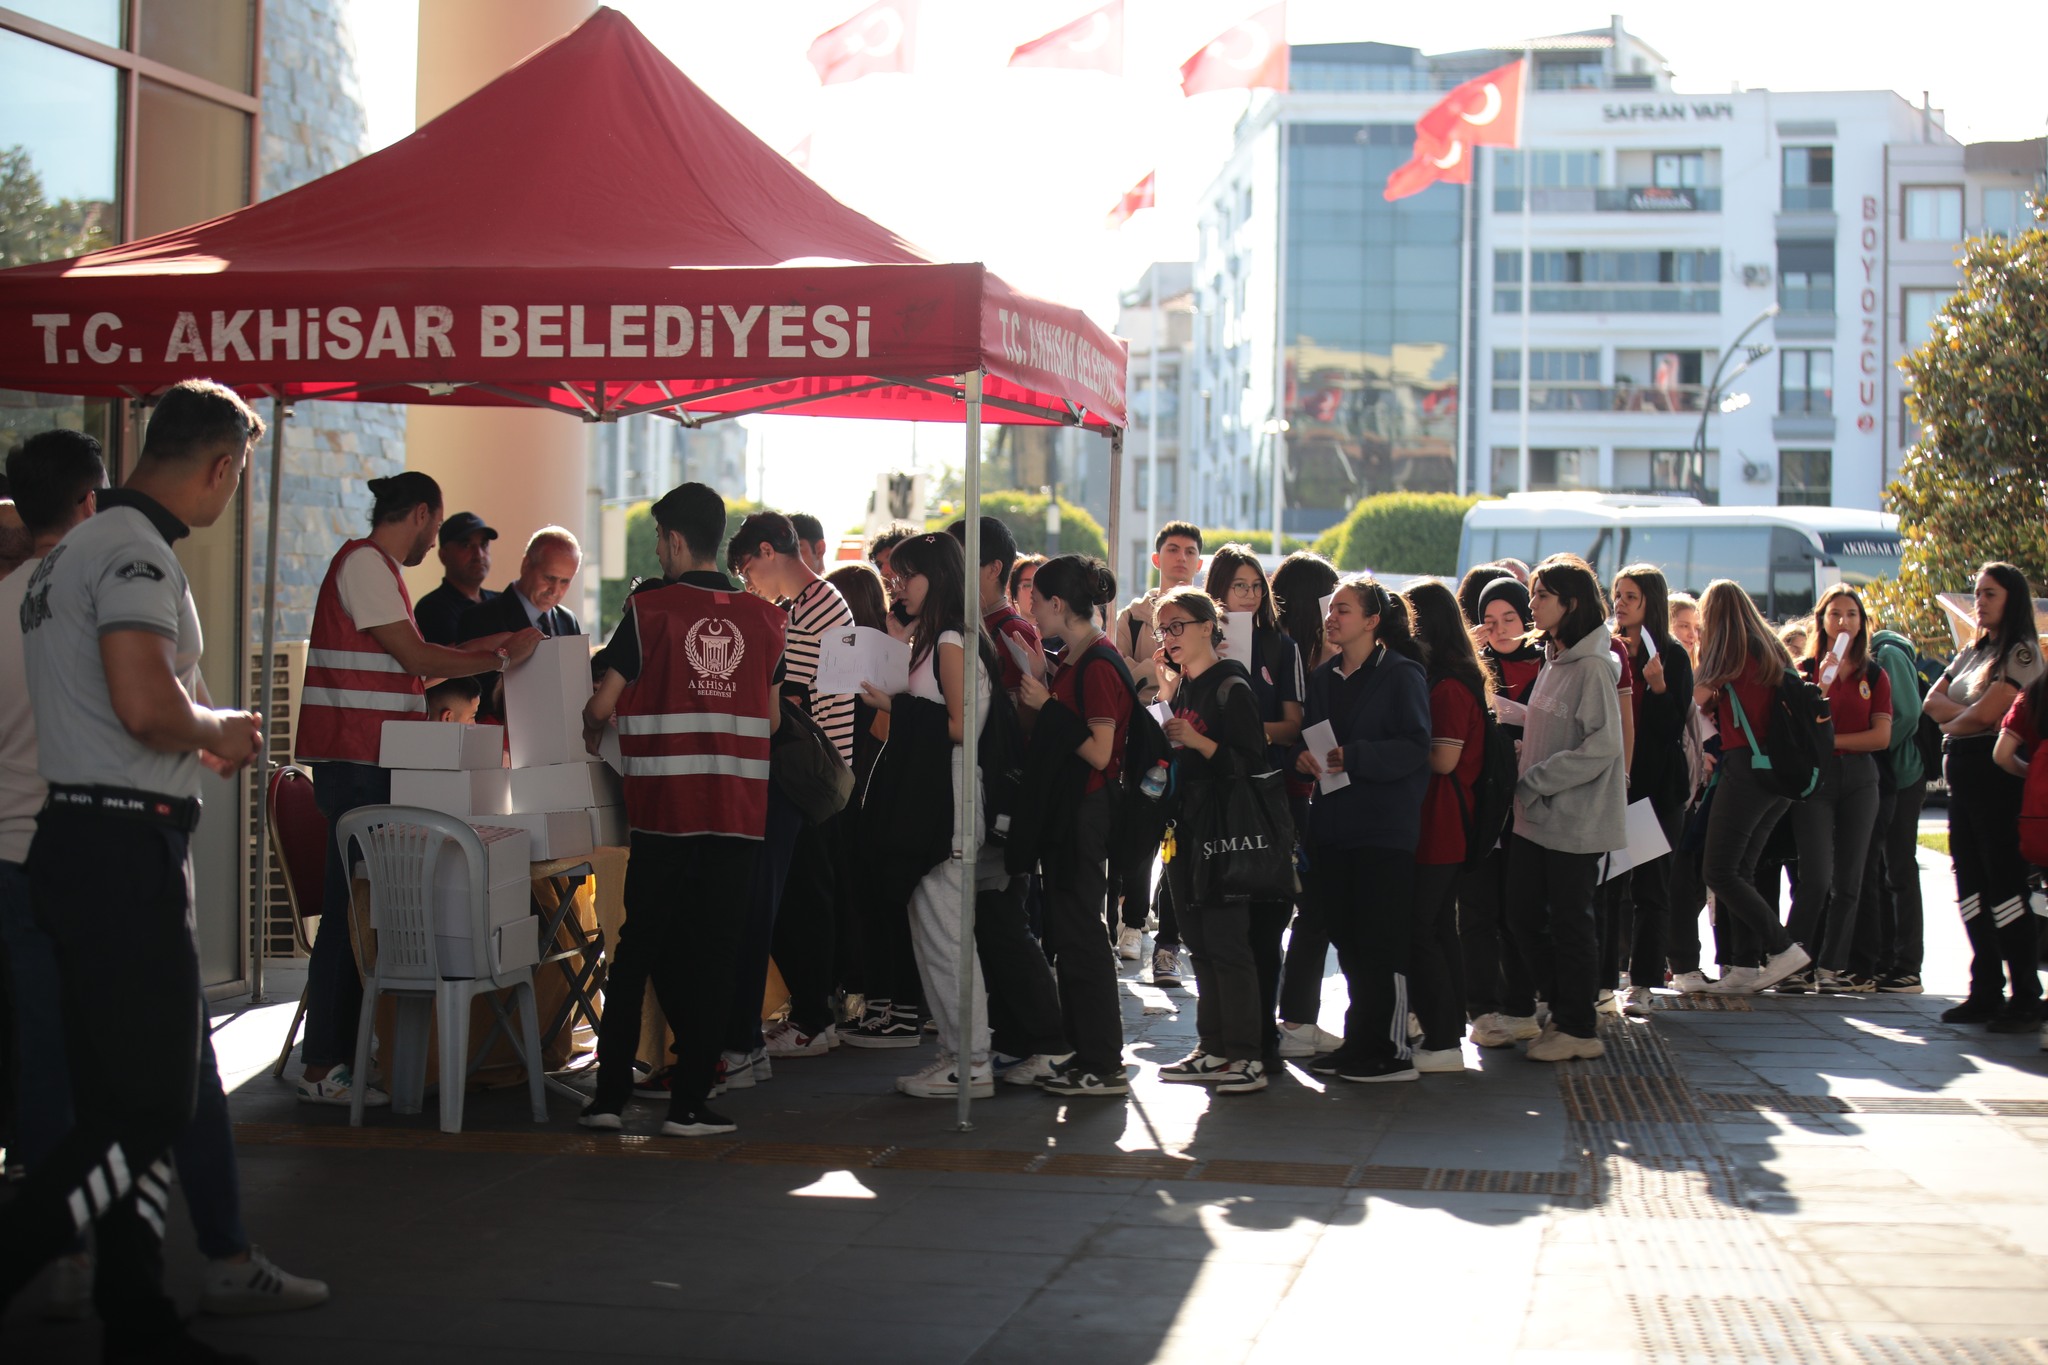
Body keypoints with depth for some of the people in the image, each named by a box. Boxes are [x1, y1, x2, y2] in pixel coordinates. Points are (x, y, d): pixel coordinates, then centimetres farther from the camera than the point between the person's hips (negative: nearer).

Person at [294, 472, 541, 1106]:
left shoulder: (375, 567, 21)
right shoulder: (364, 563, -11)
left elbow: (413, 659, 22)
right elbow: (417, 659, -15)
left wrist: (495, 644, 21)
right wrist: (501, 658, -6)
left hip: (368, 763, 10)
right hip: (355, 762, -10)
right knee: (351, 909, -9)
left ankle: (342, 1050, 13)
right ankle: (324, 1068, -7)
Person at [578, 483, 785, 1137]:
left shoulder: (650, 609, -4)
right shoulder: (764, 618, 5)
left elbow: (602, 705, -3)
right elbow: (772, 719, 11)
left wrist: (591, 736, 18)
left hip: (662, 810, -1)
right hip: (739, 812, 2)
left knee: (639, 947, 9)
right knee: (714, 952, 4)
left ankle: (610, 1093, 9)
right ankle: (689, 1101, 4)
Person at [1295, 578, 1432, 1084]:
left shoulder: (1402, 676, -6)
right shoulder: (1322, 679, 15)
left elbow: (1414, 748, -13)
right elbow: (1306, 736, 18)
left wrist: (1353, 757, -22)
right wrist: (1304, 756, -5)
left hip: (1384, 828, -6)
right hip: (1332, 826, 6)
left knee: (1381, 941, -6)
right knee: (1347, 940, 8)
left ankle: (1392, 1051, 0)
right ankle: (1359, 1044, 16)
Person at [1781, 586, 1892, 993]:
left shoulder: (1874, 676, 10)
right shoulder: (1807, 669, 5)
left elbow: (1881, 736, 1)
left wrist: (1831, 740, -7)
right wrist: (1822, 682, -17)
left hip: (1859, 779, 3)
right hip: (1815, 776, -3)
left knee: (1848, 879, 2)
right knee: (1817, 876, -12)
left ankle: (1831, 967, 8)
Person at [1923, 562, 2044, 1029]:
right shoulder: (1972, 652, 18)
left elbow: (1984, 714, -16)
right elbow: (1933, 702, 10)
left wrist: (1951, 722, 2)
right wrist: (1968, 712, -8)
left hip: (1996, 772, -9)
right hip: (1961, 772, 9)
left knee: (2004, 885, -9)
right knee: (1971, 885, 7)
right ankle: (1986, 992, 11)